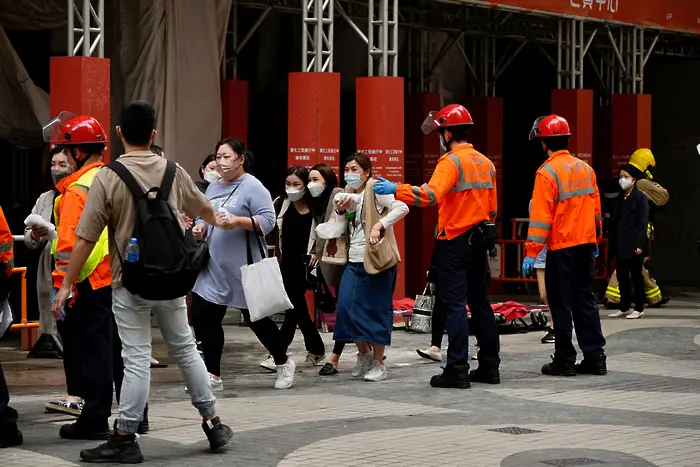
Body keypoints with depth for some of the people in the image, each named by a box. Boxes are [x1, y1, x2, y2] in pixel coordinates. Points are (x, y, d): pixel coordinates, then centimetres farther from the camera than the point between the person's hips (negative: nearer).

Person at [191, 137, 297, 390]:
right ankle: (213, 376, 11)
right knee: (203, 318, 1)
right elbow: (202, 216, 19)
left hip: (243, 268, -7)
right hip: (213, 267, 7)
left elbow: (268, 221, -16)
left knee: (256, 318, 6)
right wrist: (199, 228, -2)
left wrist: (238, 221, -28)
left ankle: (283, 364, 28)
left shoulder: (253, 187, -10)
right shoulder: (213, 187, 12)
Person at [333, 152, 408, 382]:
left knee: (375, 310, -2)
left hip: (375, 260, -7)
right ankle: (364, 354, 20)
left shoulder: (375, 189, -8)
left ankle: (378, 363, 9)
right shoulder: (348, 194, 15)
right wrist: (340, 212, 1)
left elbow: (402, 208, -21)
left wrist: (380, 225, -31)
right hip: (354, 260, 7)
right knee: (346, 308, 0)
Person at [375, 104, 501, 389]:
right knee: (480, 304, 14)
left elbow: (430, 195, -30)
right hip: (479, 242, 8)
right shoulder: (485, 163, 13)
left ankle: (457, 370, -9)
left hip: (454, 242, -8)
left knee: (455, 306, -7)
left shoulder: (451, 162, -13)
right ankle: (489, 366, 17)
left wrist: (395, 190, -31)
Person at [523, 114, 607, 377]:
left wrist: (532, 252, -15)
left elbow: (541, 216, -16)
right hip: (585, 246, 6)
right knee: (585, 300, 12)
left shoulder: (547, 172, -12)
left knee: (561, 304, 1)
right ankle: (594, 356, 12)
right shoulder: (585, 168, 8)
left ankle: (564, 361, 4)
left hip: (561, 249, -6)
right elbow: (596, 209, 15)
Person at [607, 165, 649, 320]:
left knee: (636, 277, 1)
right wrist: (613, 245, 7)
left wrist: (640, 245, -17)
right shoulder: (620, 199, 14)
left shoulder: (640, 198, -5)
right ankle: (624, 307, 17)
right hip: (620, 246, 6)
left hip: (634, 246, -6)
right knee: (622, 278, 9)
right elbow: (615, 222, 13)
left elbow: (643, 223, -11)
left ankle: (639, 309, 8)